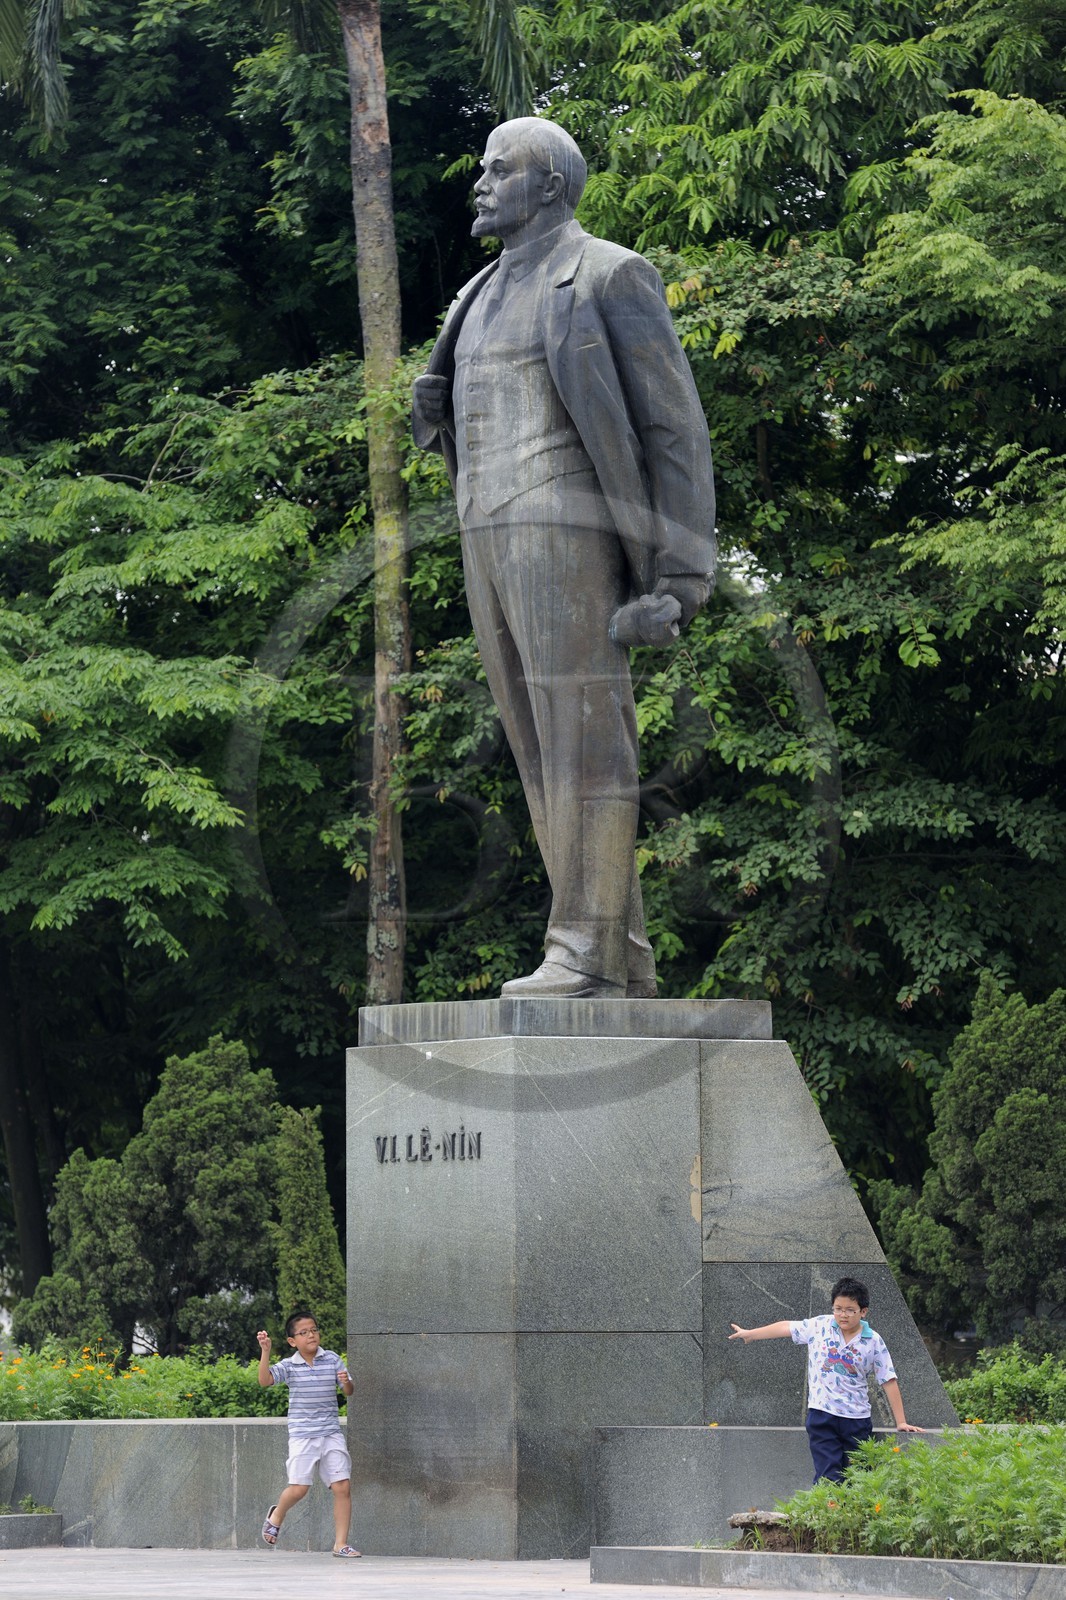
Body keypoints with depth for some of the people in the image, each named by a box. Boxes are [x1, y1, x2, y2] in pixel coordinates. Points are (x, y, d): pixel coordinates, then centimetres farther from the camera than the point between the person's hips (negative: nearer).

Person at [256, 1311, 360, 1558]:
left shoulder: (332, 1360, 4)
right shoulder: (289, 1366, -1)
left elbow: (350, 1391, 4)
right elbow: (265, 1380, -15)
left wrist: (346, 1382, -19)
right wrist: (265, 1352, -24)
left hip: (331, 1433, 2)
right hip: (302, 1435, -2)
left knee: (343, 1486, -6)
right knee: (298, 1488, -8)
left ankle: (340, 1543, 2)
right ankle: (277, 1516, 27)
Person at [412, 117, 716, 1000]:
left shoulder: (611, 277, -3)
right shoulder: (486, 297, 22)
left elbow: (676, 430, -7)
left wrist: (680, 578, -13)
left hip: (570, 531, -8)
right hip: (493, 539, 8)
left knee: (582, 743, -11)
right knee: (545, 753, 4)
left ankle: (587, 954, -12)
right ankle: (623, 963, 6)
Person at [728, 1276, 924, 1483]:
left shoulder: (874, 1342, -2)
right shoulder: (819, 1326, 1)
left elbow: (889, 1381, 1)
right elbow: (786, 1328, 13)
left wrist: (901, 1422, 0)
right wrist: (749, 1333, 23)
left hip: (857, 1419, 1)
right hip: (821, 1416, -1)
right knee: (829, 1479, -11)